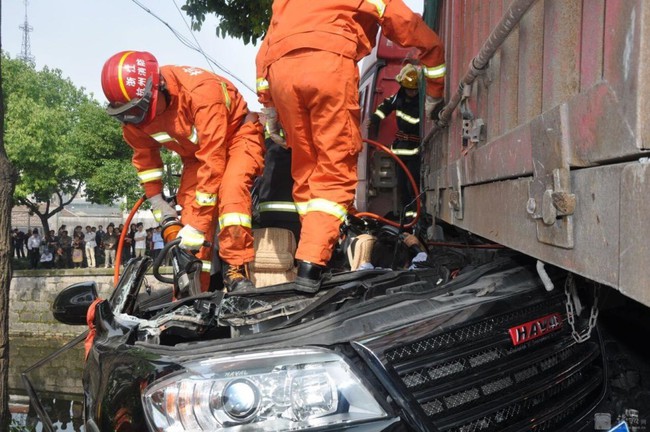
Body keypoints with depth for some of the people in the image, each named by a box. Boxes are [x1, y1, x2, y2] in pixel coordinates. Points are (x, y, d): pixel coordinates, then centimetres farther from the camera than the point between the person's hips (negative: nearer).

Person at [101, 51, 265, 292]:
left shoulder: (201, 91, -39)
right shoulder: (133, 117, -18)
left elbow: (213, 159, -38)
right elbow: (144, 153, 4)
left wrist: (198, 224, -36)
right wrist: (156, 201, -2)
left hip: (236, 135, -5)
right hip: (195, 152, 6)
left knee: (230, 187, -33)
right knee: (188, 215, -10)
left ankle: (236, 271, -28)